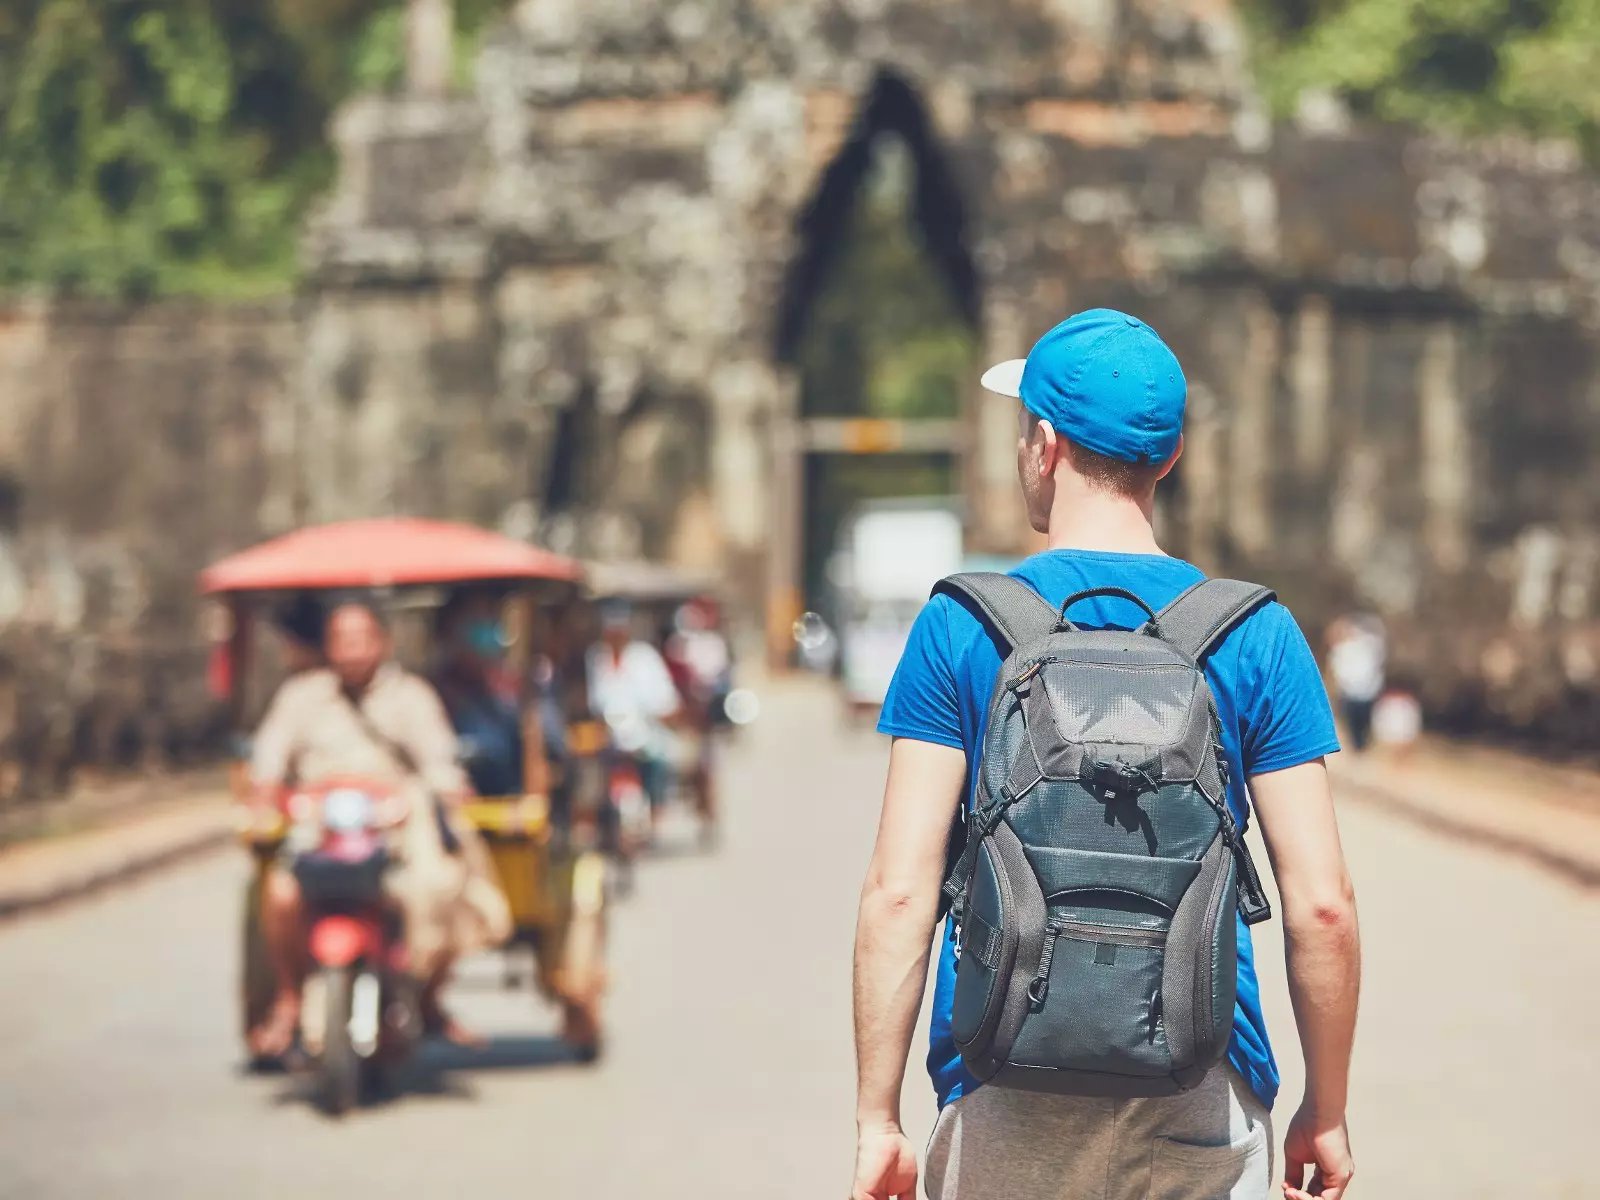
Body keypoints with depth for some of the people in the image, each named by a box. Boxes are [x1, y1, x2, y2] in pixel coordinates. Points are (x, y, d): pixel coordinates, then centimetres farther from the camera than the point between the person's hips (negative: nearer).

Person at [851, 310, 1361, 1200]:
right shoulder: (1258, 636, 1)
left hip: (1005, 1108, 0)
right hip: (1205, 1094, 0)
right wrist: (1326, 1111, 8)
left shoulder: (959, 627, -1)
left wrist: (877, 1119, -1)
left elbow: (898, 891, -7)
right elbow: (1322, 902, -4)